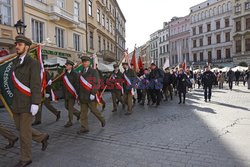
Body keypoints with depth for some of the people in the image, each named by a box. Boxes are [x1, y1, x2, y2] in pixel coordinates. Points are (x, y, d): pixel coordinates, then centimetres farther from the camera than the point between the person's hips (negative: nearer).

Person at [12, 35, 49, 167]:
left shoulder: (33, 63, -12)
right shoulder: (16, 62, 12)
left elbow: (36, 85, -18)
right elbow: (15, 83, 16)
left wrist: (35, 103, -22)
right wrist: (14, 100, 18)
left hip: (28, 103, -8)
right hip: (17, 103, 8)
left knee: (24, 131, 1)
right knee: (20, 128, 16)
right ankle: (42, 137, 36)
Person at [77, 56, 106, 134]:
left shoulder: (93, 71, -6)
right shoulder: (81, 72, 14)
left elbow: (96, 83, -13)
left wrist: (93, 93, -20)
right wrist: (79, 93, 18)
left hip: (90, 96, -6)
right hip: (82, 97, 6)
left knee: (94, 110, 5)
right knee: (83, 112, 7)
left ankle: (102, 120, 31)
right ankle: (84, 128, 16)